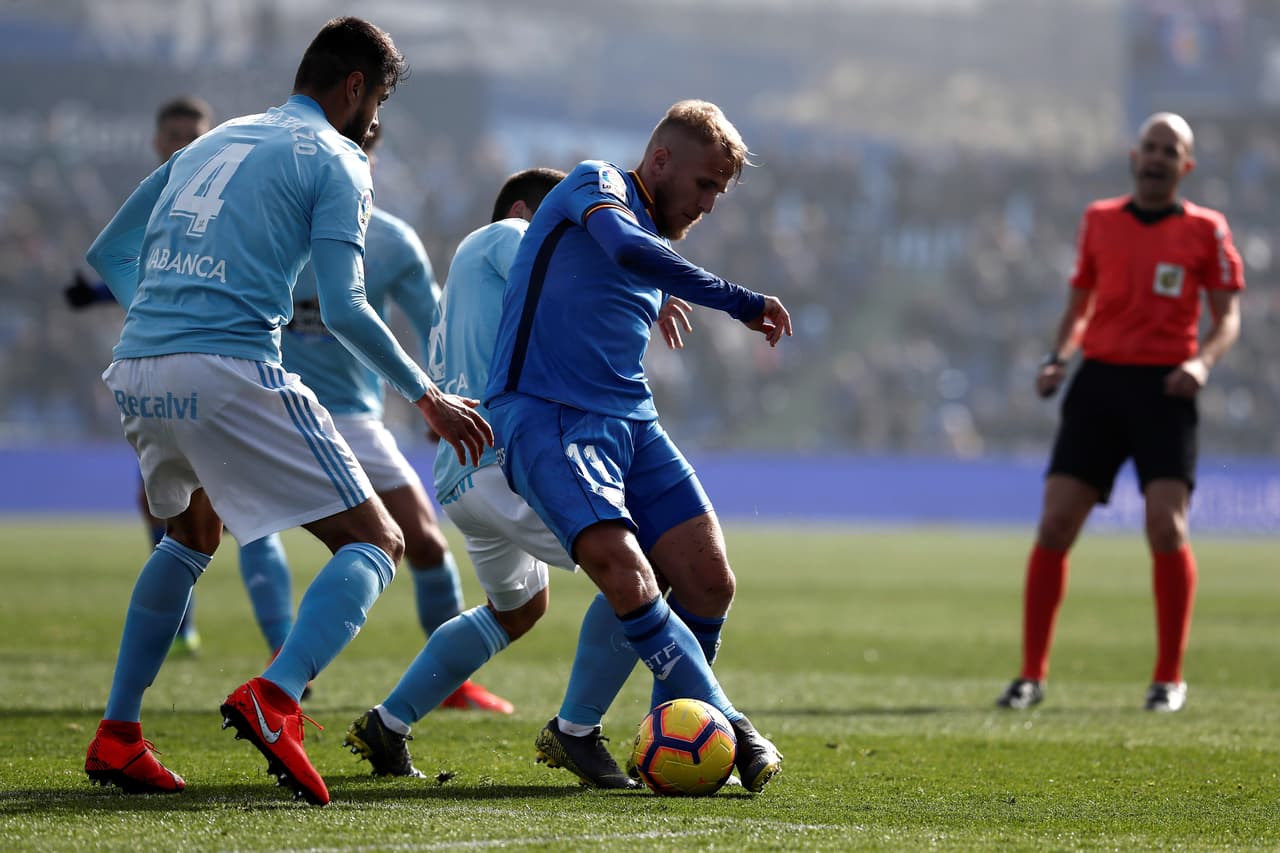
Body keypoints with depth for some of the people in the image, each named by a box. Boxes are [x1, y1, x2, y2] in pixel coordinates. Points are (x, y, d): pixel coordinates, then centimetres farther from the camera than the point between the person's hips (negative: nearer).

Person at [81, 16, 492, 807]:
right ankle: (276, 697, -26)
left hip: (135, 374, 7)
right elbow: (343, 309, -7)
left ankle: (117, 735, 24)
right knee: (376, 543, 0)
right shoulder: (335, 159, 4)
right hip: (230, 371, -7)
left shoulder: (214, 141, 25)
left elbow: (108, 253, 28)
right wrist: (428, 397, 2)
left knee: (193, 533, 33)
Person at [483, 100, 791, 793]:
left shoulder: (658, 235, 23)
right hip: (544, 419, -8)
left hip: (630, 423, 8)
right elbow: (628, 249, -25)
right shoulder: (596, 184, -2)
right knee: (627, 577, -25)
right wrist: (739, 302, -23)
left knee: (709, 580, -7)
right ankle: (727, 728, -20)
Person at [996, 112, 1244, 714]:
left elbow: (1228, 316, 4)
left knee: (1167, 528, -13)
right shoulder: (1099, 220, 12)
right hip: (1099, 379, 2)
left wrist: (1202, 362, -15)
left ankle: (1169, 679, 0)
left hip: (1163, 392, -2)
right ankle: (1031, 676, 4)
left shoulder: (1205, 230, 4)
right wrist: (1056, 359, 2)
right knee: (1054, 525, -5)